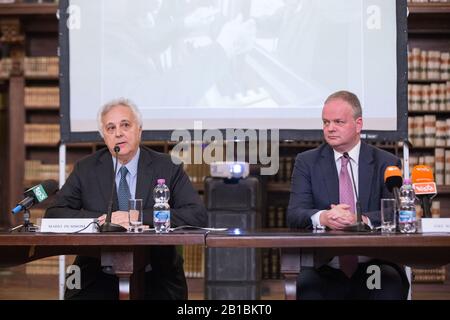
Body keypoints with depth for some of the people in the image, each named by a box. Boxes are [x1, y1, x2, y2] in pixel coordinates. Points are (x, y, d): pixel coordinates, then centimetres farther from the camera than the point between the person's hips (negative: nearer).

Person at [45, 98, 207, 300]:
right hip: (98, 279, 1)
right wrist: (105, 219, -15)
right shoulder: (86, 169, 7)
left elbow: (198, 215, -8)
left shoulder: (168, 168, 2)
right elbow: (54, 214, 0)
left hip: (156, 280, 0)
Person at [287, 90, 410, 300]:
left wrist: (361, 219, -24)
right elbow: (294, 214, -2)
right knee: (306, 284, -32)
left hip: (373, 265, 0)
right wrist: (322, 217, -25)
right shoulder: (306, 162, 10)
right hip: (324, 267, 0)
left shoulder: (385, 163, 8)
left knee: (390, 283, -32)